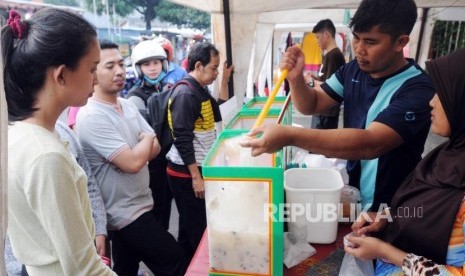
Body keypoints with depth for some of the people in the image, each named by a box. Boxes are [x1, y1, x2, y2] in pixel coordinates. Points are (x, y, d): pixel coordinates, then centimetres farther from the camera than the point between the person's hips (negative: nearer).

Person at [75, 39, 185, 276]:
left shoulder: (128, 105, 4)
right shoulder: (91, 117, -22)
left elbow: (155, 148, 4)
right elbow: (133, 163, -27)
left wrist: (131, 152, -16)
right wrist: (147, 138, -8)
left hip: (135, 204, 8)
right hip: (126, 212, -8)